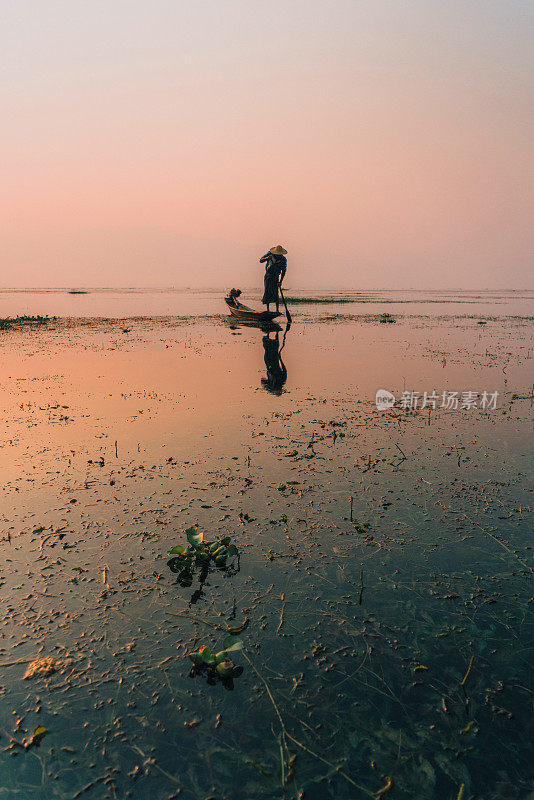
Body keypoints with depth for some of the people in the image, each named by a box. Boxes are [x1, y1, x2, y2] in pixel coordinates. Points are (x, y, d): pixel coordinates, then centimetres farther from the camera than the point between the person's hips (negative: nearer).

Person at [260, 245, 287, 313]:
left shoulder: (283, 260, -9)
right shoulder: (270, 254, -5)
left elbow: (283, 271, -8)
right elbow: (261, 261, -8)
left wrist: (280, 281, -18)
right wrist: (267, 258, -29)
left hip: (275, 277, -2)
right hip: (267, 276, 2)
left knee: (275, 293, -13)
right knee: (267, 292, -2)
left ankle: (277, 310, -8)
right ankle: (267, 309, 7)